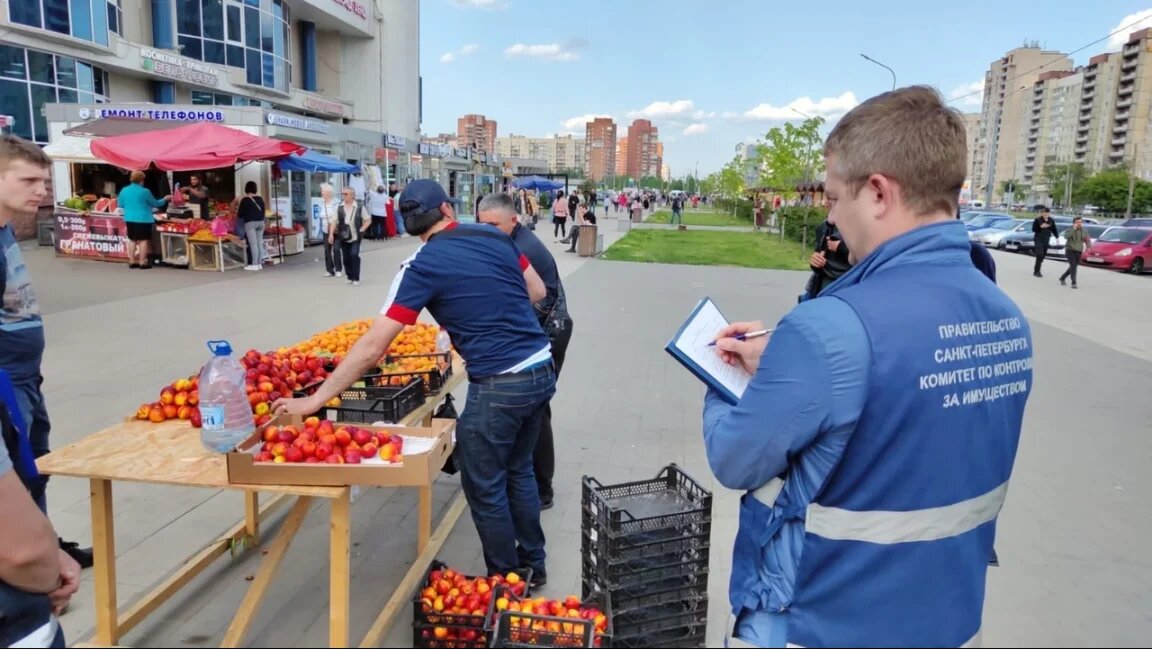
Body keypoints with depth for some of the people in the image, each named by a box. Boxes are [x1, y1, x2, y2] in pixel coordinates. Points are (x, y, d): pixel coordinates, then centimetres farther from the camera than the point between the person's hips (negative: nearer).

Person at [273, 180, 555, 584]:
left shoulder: (422, 266, -7)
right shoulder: (494, 236, 6)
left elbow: (373, 346, -10)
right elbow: (538, 292, 15)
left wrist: (315, 399, -5)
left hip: (499, 386, -6)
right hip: (542, 370, 7)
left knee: (485, 489, 13)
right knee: (519, 471, 23)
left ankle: (507, 583, 29)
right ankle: (533, 566, 38)